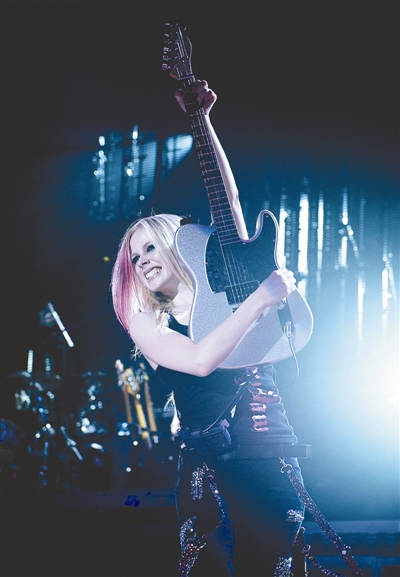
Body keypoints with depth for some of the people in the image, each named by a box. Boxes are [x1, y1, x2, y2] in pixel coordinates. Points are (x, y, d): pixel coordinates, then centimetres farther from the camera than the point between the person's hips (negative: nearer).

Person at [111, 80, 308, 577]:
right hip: (209, 466, -1)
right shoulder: (145, 323, 6)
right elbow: (200, 360, -14)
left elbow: (229, 199, 6)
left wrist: (201, 118, 4)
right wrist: (262, 298, -15)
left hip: (274, 460, 1)